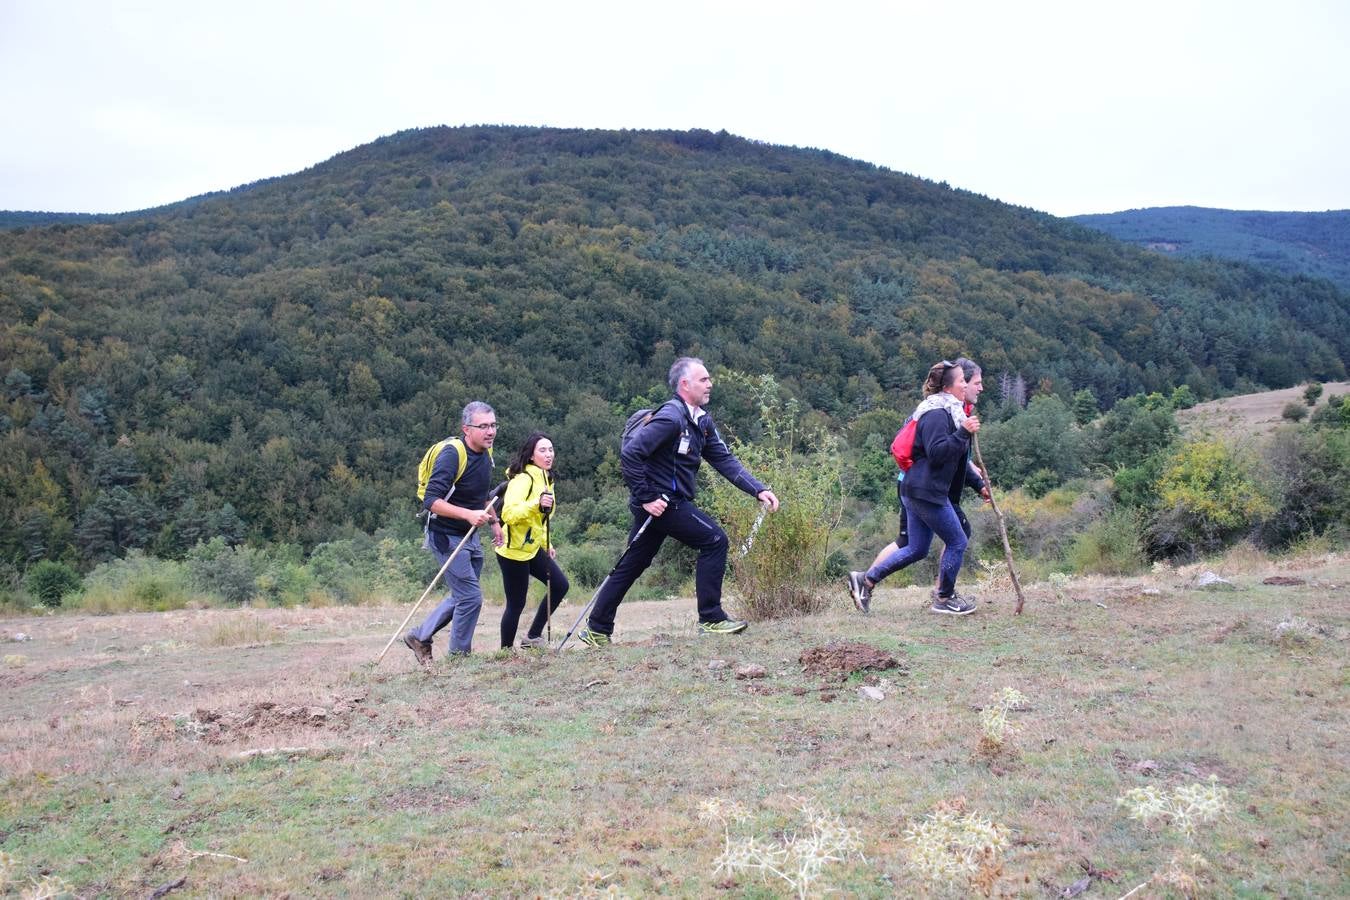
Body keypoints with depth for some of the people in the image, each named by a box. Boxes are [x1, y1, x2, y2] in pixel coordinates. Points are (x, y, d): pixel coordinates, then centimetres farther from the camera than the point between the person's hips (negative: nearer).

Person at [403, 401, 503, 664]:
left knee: (462, 596, 17)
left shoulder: (486, 453, 4)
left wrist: (494, 521, 21)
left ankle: (420, 636, 31)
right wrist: (468, 514, -38)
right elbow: (431, 501, -29)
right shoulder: (452, 454, -23)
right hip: (446, 536, -9)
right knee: (471, 597, -8)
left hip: (470, 535, 9)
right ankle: (459, 657, 9)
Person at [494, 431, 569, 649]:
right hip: (514, 551, -9)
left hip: (532, 548, 9)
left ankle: (533, 637, 16)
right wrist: (537, 504, -41)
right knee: (516, 604, -4)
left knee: (560, 585, 6)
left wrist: (547, 544, 24)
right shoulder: (522, 479, -18)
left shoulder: (545, 478, 12)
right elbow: (508, 514, -30)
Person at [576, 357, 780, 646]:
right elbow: (629, 455, -22)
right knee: (714, 539, -9)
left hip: (664, 503, 10)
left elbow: (724, 459, 10)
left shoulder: (702, 420, 12)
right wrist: (645, 498, -20)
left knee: (631, 565, 14)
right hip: (660, 502, -10)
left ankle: (597, 630, 22)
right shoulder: (671, 417, -18)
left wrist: (758, 490, 0)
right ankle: (711, 619, -3)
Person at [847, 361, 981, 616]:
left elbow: (953, 454, 26)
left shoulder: (947, 411, 18)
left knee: (916, 549, 13)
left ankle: (865, 580, 13)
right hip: (927, 491, -10)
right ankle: (945, 599, 14)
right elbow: (937, 453, -25)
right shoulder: (936, 414, -15)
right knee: (957, 542, 1)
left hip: (918, 490, 10)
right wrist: (963, 432, -29)